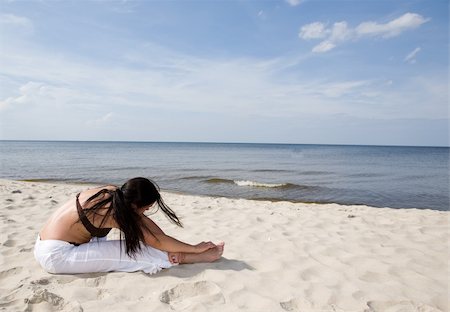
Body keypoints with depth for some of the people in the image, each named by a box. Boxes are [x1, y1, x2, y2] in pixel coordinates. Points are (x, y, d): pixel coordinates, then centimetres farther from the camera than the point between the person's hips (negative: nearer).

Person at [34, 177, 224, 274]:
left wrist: (172, 247, -4)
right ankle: (202, 257, -9)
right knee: (135, 251, -16)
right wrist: (196, 248, -10)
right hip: (56, 256, -9)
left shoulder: (112, 192, -6)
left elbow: (145, 222, 0)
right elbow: (159, 241, -20)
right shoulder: (116, 212, -27)